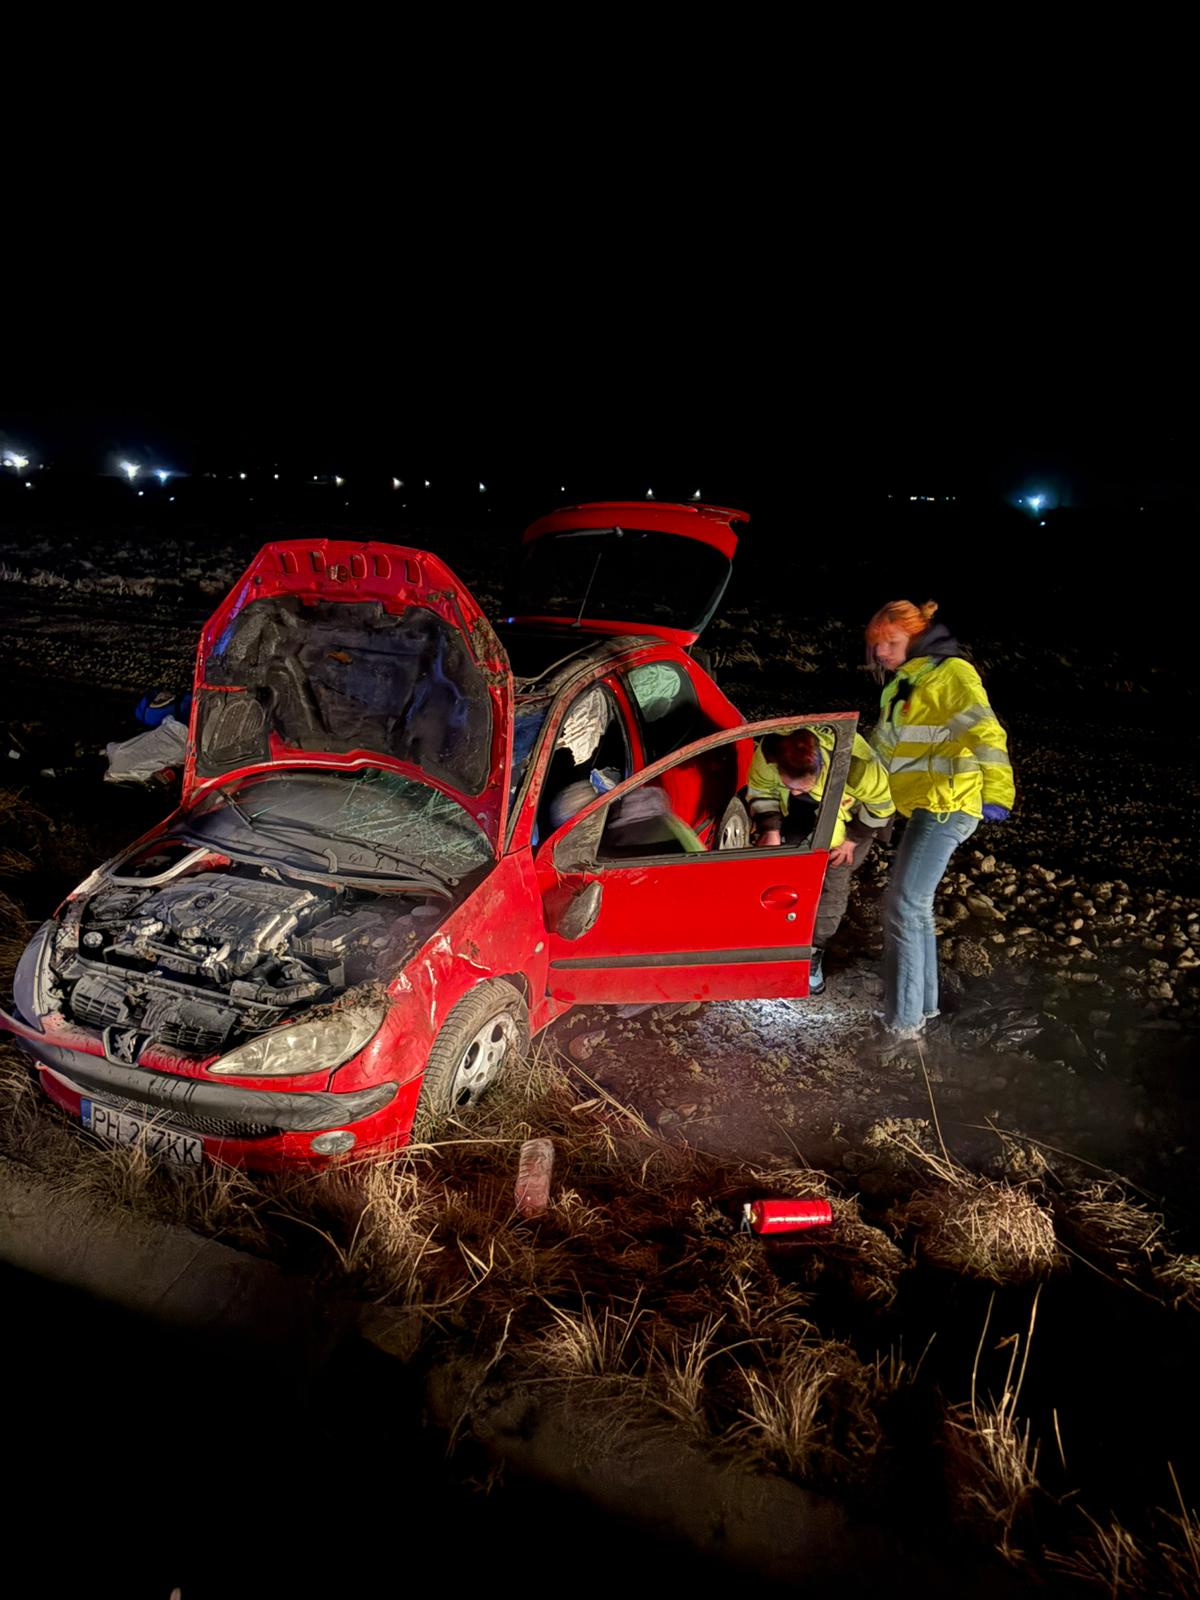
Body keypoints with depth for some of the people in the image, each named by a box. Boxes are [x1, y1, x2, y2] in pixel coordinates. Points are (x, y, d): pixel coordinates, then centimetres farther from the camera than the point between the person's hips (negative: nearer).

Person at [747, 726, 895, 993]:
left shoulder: (855, 765, -45)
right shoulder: (767, 754, -38)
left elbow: (880, 803, -22)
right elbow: (761, 792, -14)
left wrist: (853, 840, -16)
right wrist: (770, 829, -27)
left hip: (851, 815, -3)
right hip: (801, 814, 3)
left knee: (833, 882, -7)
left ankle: (814, 953, 8)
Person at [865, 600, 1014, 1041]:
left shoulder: (950, 673, -12)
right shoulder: (904, 682, 17)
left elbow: (984, 731, -25)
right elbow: (884, 745, 28)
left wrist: (996, 791, -36)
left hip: (945, 807, -10)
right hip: (923, 807, 10)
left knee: (903, 907, -11)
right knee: (915, 905, 15)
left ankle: (902, 1022, -3)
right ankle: (922, 1003, 28)